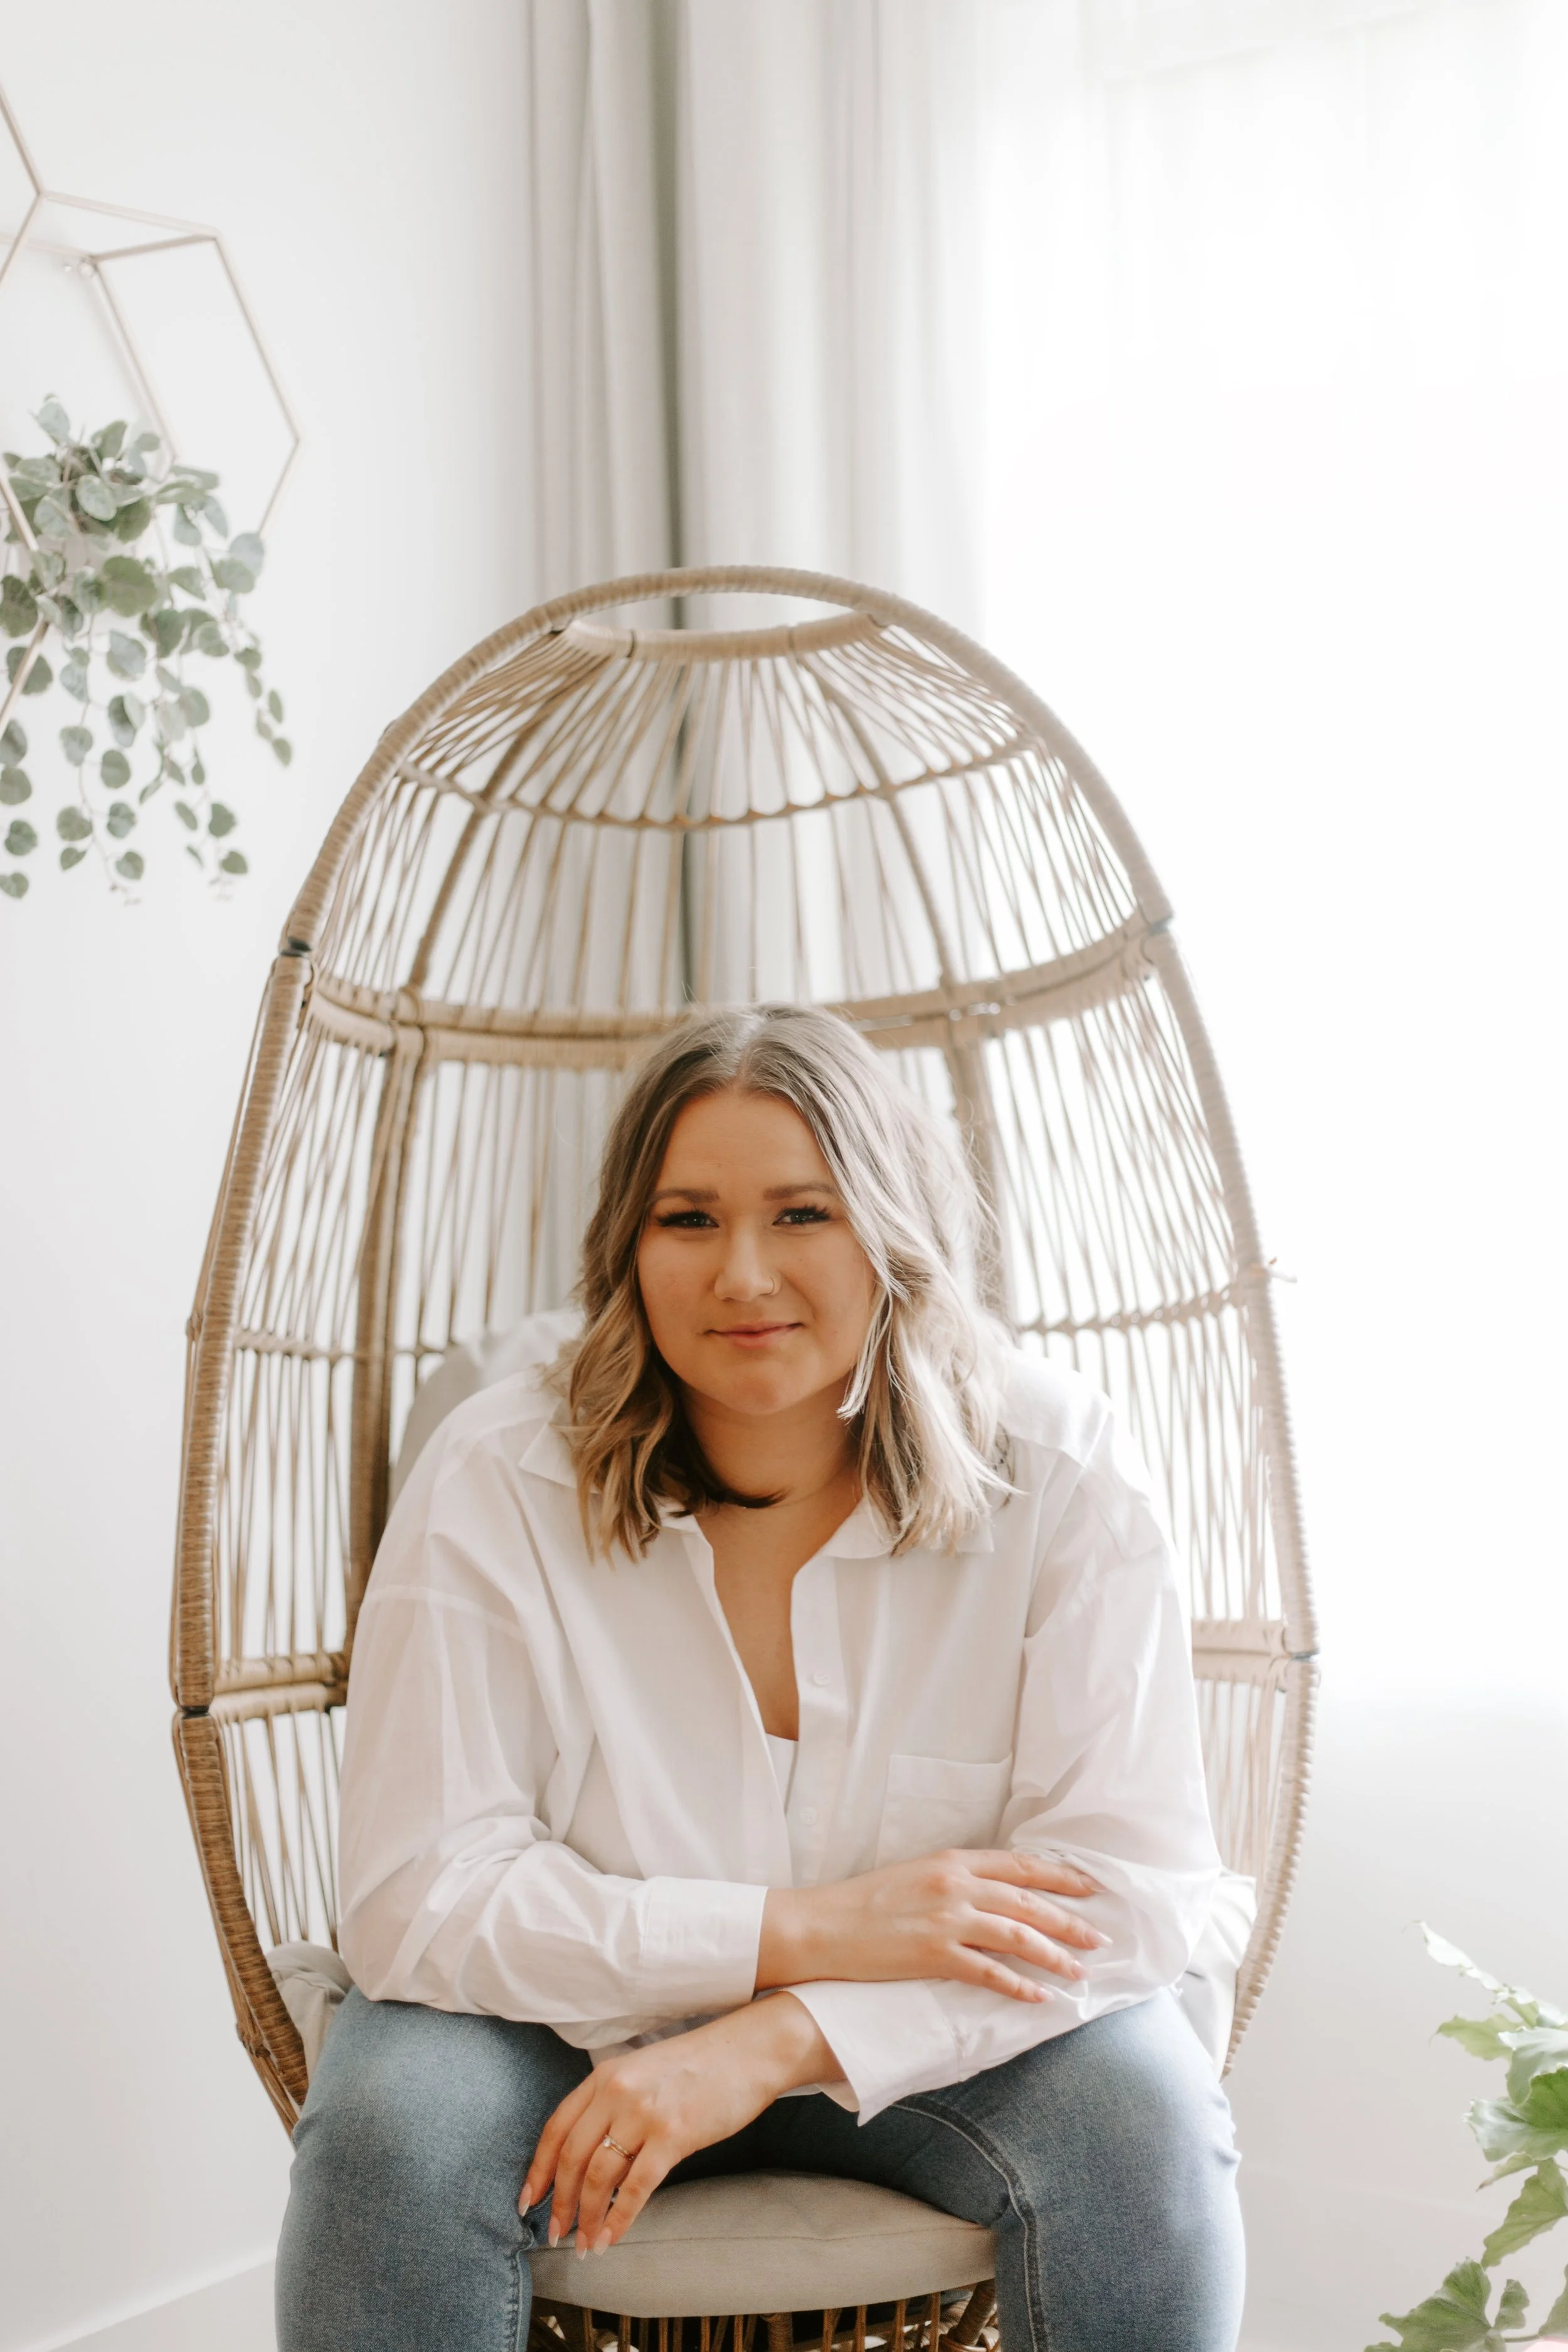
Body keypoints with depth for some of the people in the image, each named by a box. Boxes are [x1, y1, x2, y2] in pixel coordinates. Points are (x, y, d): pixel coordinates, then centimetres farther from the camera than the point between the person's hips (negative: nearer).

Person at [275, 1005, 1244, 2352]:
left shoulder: (1058, 1471, -15)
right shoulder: (496, 1484, -16)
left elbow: (1132, 1882, -18)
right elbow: (418, 1897, -18)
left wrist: (769, 2045, -29)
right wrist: (804, 1928, -27)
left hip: (917, 2036, 0)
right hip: (578, 2023, 0)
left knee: (1146, 2120, -27)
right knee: (393, 2130, -28)